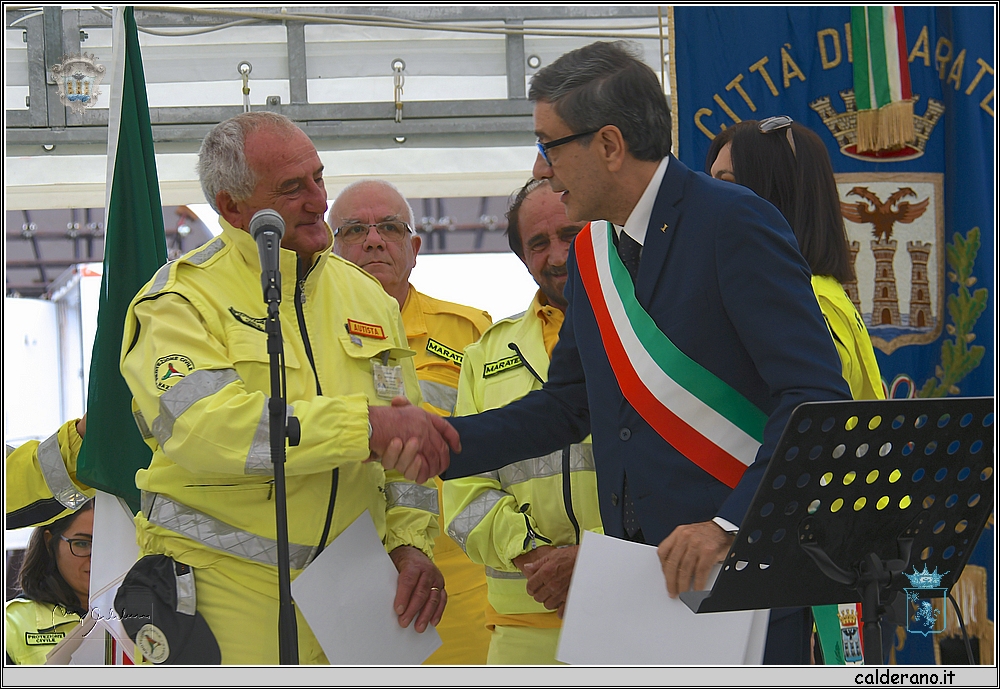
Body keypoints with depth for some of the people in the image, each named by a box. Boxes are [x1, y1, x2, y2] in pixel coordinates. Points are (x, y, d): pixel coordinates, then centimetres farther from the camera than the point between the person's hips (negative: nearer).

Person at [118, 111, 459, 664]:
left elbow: (407, 455, 19)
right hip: (229, 593, -5)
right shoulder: (183, 298, -3)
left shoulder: (366, 296, 16)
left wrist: (410, 544, 0)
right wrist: (364, 424, -23)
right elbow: (200, 425, -21)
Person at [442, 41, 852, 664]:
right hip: (641, 567, 7)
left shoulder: (734, 222, -12)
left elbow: (817, 397, -17)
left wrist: (731, 526, -25)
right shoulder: (592, 250, 13)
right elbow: (567, 408, 20)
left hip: (745, 557, -7)